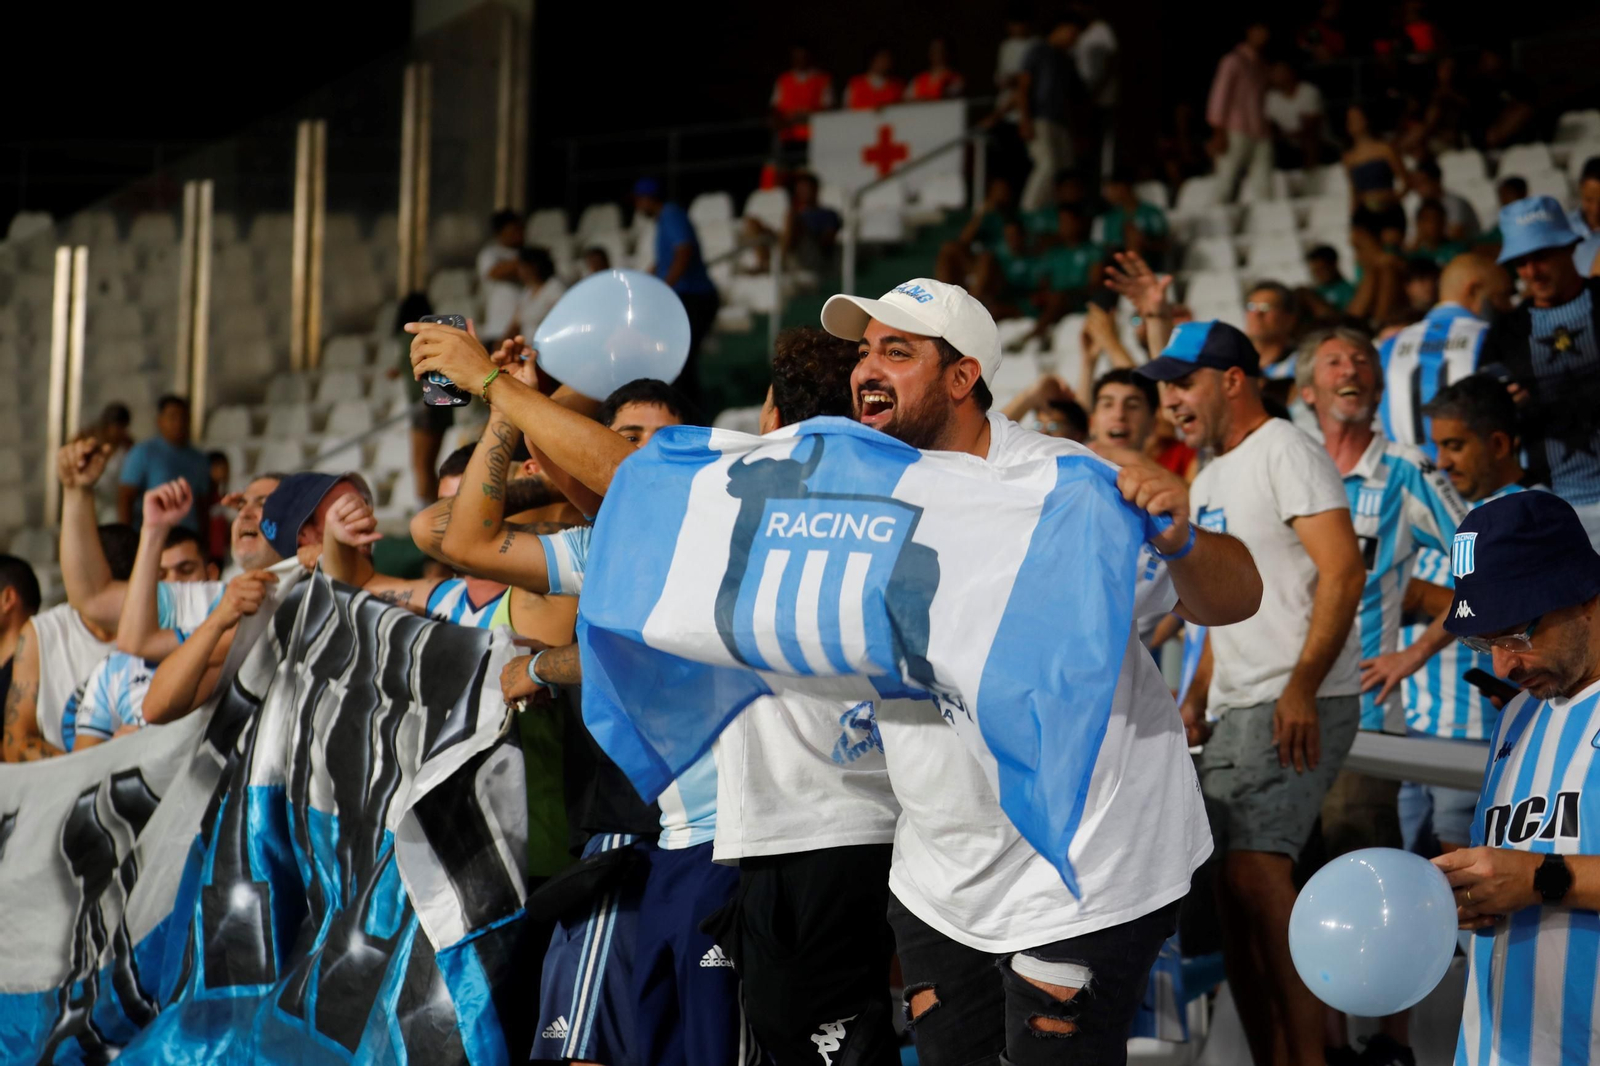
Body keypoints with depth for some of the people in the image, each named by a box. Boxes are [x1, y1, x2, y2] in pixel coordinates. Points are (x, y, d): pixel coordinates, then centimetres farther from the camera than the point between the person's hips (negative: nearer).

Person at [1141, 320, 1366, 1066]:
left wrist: (1301, 688, -23)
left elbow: (1343, 573, -16)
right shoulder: (1208, 482, 21)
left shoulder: (1284, 453, -7)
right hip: (1236, 711, 9)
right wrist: (1197, 697, 17)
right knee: (1229, 881, 6)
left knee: (1255, 868, -21)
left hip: (1301, 707, -9)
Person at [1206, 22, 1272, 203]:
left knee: (1262, 187, -4)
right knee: (1226, 187, -6)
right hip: (1237, 133, -6)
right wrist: (1219, 132, -11)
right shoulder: (1233, 61, 0)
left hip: (1260, 134, 6)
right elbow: (1219, 97, -4)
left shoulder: (1260, 66, 19)